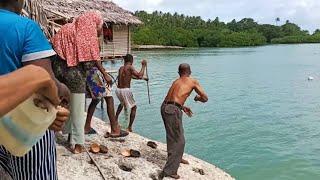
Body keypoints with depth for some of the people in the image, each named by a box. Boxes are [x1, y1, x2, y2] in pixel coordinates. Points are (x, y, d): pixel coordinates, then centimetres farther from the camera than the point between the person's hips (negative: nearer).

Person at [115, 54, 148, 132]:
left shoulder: (121, 68, 14)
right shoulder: (130, 67, -8)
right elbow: (139, 75, -17)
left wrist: (142, 78, 34)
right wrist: (143, 66, -4)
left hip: (118, 90, 7)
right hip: (126, 90, -7)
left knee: (122, 103, 37)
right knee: (134, 107, 9)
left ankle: (115, 120, 39)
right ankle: (129, 128, 5)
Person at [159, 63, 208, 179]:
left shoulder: (176, 82, 24)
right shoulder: (193, 81, 7)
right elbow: (205, 98, 7)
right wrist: (197, 98, 28)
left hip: (165, 107, 7)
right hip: (173, 110, -7)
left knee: (172, 137, 26)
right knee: (179, 141, 0)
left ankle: (176, 159, 47)